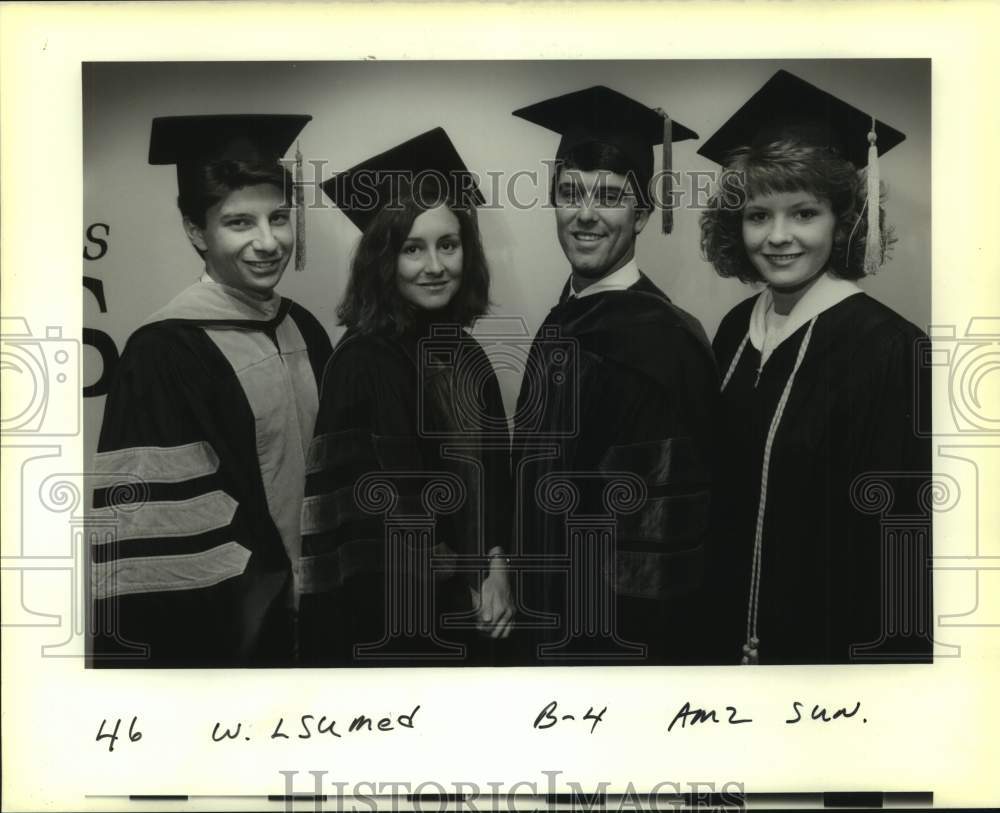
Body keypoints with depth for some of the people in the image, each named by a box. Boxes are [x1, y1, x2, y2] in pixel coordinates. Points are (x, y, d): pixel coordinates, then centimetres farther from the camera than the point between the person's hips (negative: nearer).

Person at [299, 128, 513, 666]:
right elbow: (385, 508, -17)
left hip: (463, 613, 7)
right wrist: (470, 582, -8)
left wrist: (495, 570, -3)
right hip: (392, 622, -7)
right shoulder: (364, 363, -17)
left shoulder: (462, 354, 4)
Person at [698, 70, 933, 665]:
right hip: (735, 628, 6)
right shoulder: (739, 329, 0)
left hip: (825, 638, -6)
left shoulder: (884, 349, -19)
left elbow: (891, 542, -18)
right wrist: (722, 631, 11)